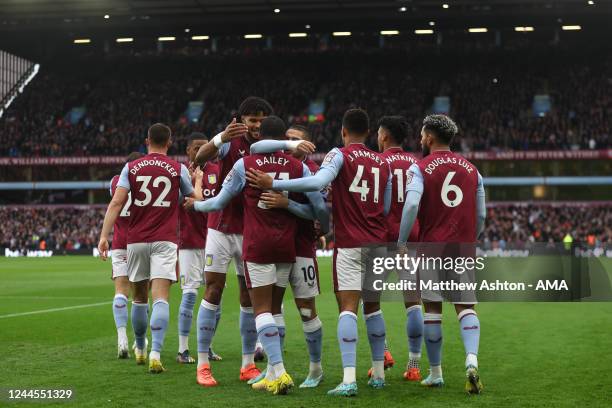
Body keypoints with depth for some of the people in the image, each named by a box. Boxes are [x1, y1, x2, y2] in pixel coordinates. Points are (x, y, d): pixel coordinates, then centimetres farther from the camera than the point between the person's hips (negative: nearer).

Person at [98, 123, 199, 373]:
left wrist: (104, 235, -8)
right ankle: (155, 353, -23)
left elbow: (116, 202, -6)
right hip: (165, 240, -2)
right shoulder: (178, 169, 2)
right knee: (161, 298, -8)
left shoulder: (131, 168, 5)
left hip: (136, 240, 2)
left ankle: (139, 350, 30)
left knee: (139, 297, 16)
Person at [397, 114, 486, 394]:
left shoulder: (420, 168, -3)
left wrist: (401, 242, -10)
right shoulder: (471, 170, 11)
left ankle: (435, 373, 15)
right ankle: (472, 361, -19)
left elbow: (411, 205, -18)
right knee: (466, 307, 5)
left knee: (432, 308, 8)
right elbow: (481, 216, 12)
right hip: (464, 249, 3)